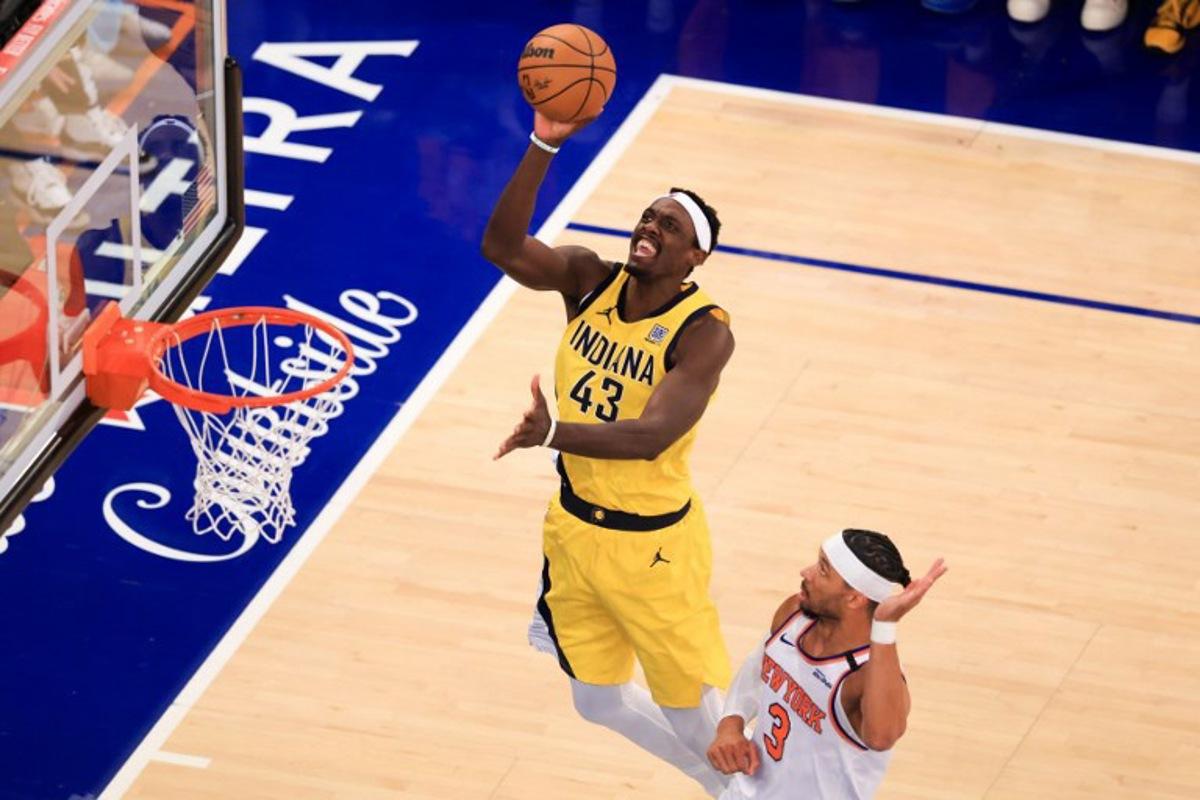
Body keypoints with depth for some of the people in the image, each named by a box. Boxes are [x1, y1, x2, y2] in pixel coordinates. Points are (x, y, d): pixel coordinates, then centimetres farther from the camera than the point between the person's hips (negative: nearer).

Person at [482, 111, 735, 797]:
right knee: (600, 701, 21)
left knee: (692, 708, 5)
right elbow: (503, 247, -23)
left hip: (651, 542, -7)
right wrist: (543, 147, -33)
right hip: (574, 526, 7)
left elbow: (650, 437, -35)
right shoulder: (591, 280, -7)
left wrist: (553, 433, -50)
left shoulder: (704, 333, -23)